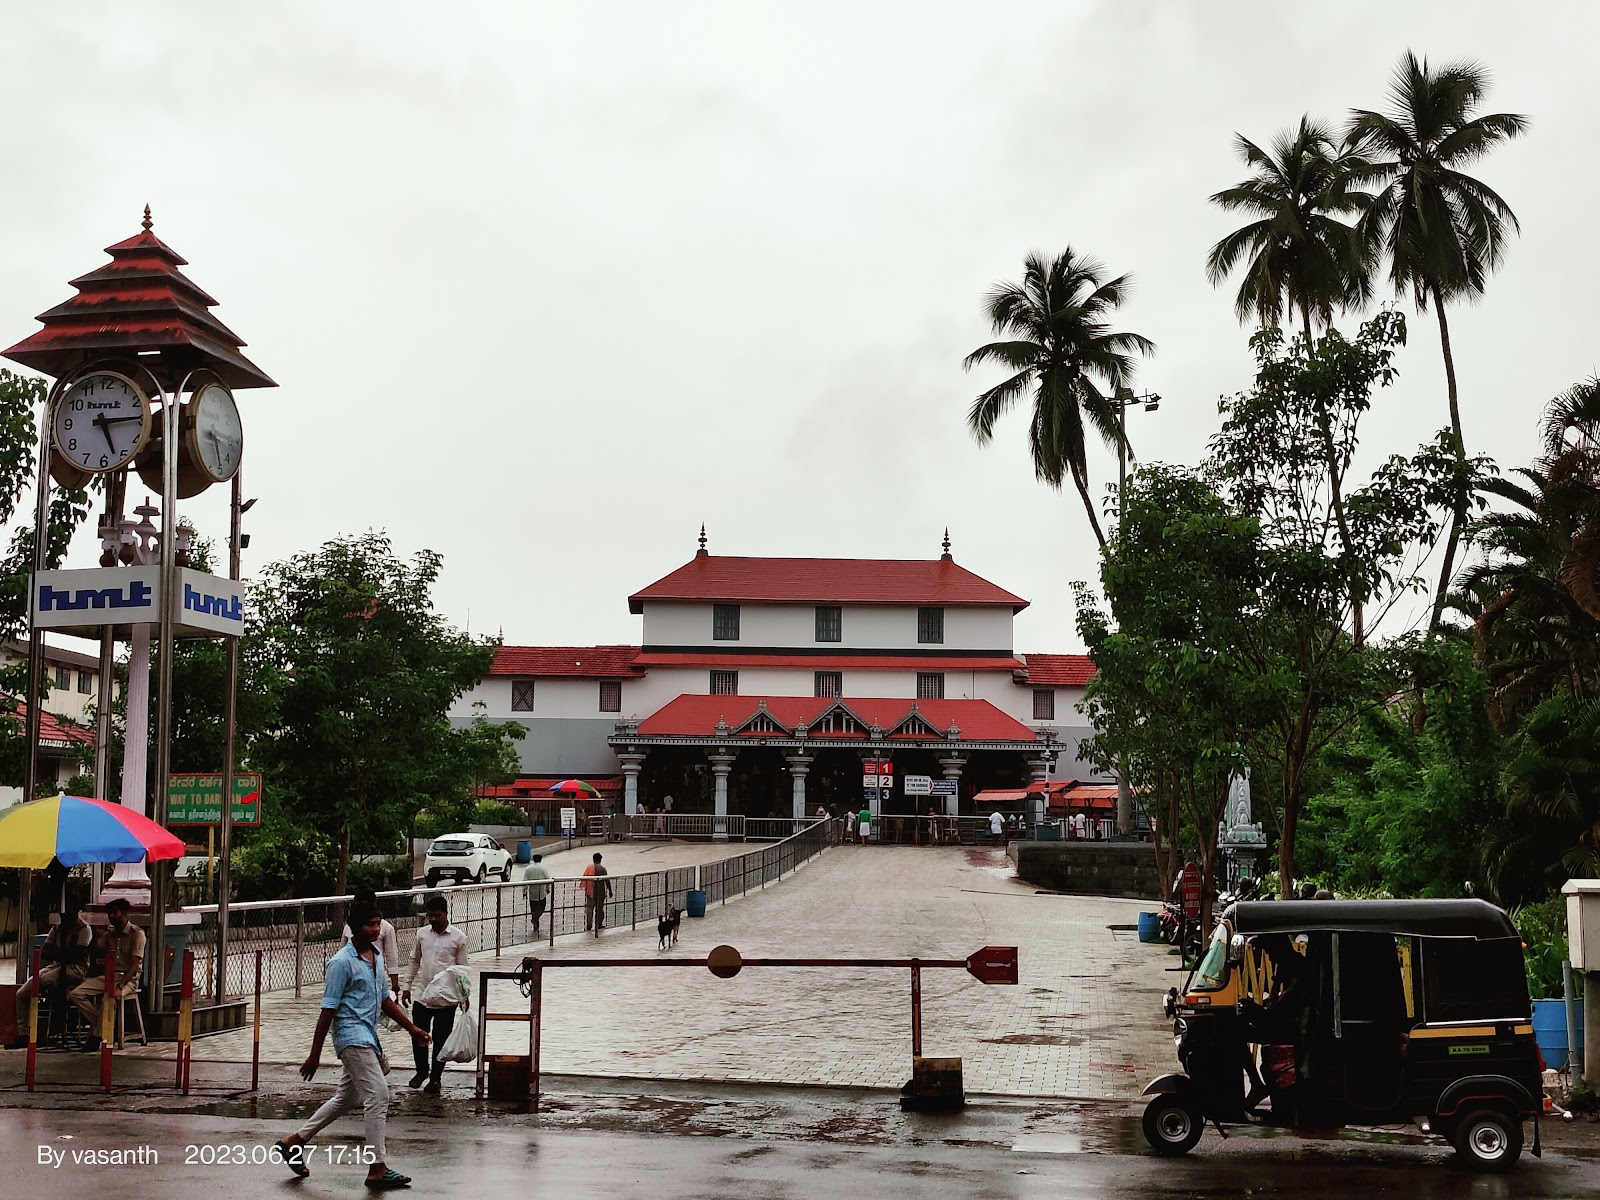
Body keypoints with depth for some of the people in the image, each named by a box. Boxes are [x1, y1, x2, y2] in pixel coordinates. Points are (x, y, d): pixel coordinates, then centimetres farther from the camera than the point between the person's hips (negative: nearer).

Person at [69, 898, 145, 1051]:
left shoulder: (137, 934, -6)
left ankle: (96, 1036, -19)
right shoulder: (109, 934, 16)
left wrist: (120, 985, -26)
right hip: (108, 975, 7)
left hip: (128, 978, -7)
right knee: (76, 994, -15)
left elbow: (135, 965, -14)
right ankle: (100, 1025, -8)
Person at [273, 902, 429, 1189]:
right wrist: (315, 1054, -13)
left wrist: (411, 1028, 20)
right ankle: (377, 1169, -10)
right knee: (378, 1095, -14)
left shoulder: (377, 956, 12)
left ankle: (293, 1142, 30)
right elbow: (328, 1010, -14)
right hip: (352, 1036, -9)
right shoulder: (342, 962, -13)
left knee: (345, 1099, 17)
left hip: (368, 1038, 9)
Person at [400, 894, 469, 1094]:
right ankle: (422, 1070, 32)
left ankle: (435, 1079, 20)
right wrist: (407, 986, 13)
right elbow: (415, 961, 16)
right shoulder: (422, 934, 4)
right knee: (418, 1035, 8)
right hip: (422, 994, 3)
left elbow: (462, 968, -1)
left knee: (441, 1040, 6)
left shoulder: (458, 937, -6)